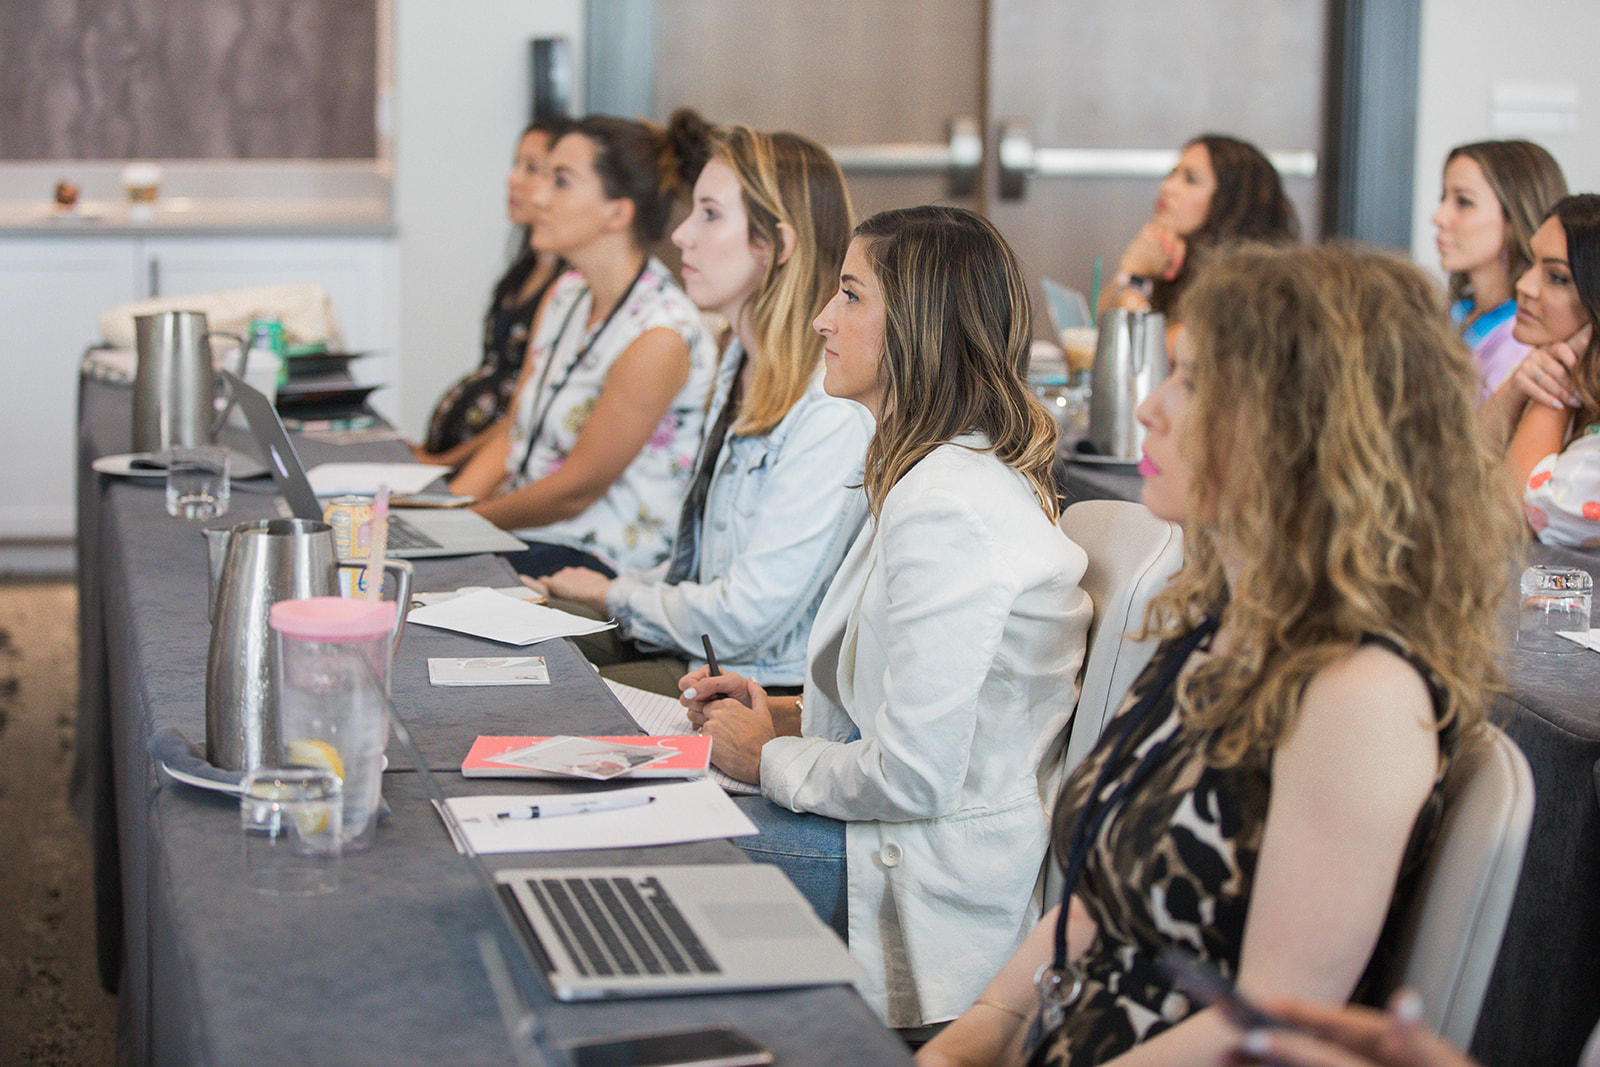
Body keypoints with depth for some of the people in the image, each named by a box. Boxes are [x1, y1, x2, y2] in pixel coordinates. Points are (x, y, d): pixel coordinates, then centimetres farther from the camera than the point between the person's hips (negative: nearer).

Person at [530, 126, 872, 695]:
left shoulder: (834, 414, -23)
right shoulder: (742, 369, 10)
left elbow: (743, 620, -22)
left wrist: (617, 597, -6)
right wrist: (626, 587, 5)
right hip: (691, 648, 9)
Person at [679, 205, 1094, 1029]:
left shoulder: (946, 511, -24)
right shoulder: (956, 473, 10)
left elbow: (914, 776, -25)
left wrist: (771, 759, -8)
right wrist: (787, 714, 8)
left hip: (932, 881, -10)